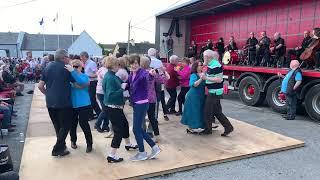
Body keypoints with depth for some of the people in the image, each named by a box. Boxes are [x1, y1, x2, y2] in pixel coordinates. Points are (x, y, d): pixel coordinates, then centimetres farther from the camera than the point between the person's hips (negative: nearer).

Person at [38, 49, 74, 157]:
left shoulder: (48, 67, 8)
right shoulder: (66, 68, -8)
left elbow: (40, 86, 7)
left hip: (50, 102, 6)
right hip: (64, 102, -6)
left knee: (57, 125, 19)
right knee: (65, 126, 7)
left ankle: (61, 145, 32)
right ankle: (57, 149, 8)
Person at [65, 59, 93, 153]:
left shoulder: (84, 76, -7)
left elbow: (82, 82, -30)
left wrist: (72, 71, -38)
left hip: (83, 105, -4)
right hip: (72, 105, 4)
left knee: (84, 124, -3)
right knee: (72, 124, 15)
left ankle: (89, 144, 13)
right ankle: (73, 141, 38)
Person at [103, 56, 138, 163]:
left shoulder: (112, 76, 8)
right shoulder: (110, 78, -22)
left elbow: (121, 84, 9)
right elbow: (110, 95, -28)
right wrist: (122, 88, -22)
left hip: (116, 107, 10)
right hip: (113, 108, -10)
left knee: (125, 124, 24)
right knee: (119, 130, -4)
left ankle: (128, 144, 45)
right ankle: (112, 155, 4)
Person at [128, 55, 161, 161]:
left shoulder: (142, 73, -17)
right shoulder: (131, 75, 8)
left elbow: (147, 77, -40)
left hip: (142, 104, -9)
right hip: (136, 104, 9)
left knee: (136, 129, 0)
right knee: (139, 129, 14)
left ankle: (142, 153, 17)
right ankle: (154, 147, 24)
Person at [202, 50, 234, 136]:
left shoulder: (215, 66, -20)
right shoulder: (211, 65, 10)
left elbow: (219, 79, -25)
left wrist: (206, 78, -24)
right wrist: (204, 75, 13)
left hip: (214, 92, -10)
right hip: (213, 91, 10)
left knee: (208, 111, 3)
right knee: (217, 112, 15)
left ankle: (208, 129, 17)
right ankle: (228, 127, 20)